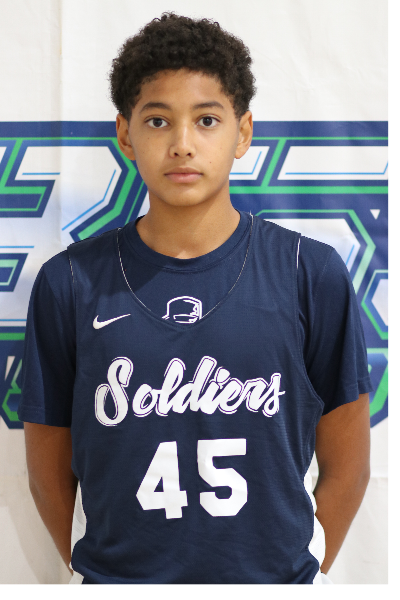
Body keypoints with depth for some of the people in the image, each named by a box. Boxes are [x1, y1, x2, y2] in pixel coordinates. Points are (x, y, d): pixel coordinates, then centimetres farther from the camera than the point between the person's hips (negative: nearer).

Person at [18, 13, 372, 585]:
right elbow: (50, 475, -1)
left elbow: (346, 467, -2)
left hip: (275, 572, 0)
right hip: (118, 572, 0)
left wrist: (299, 570, -1)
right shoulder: (70, 284, -8)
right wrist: (103, 567, 3)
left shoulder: (314, 275, -9)